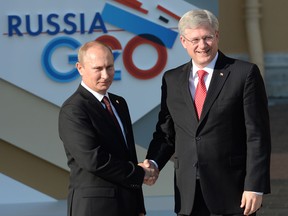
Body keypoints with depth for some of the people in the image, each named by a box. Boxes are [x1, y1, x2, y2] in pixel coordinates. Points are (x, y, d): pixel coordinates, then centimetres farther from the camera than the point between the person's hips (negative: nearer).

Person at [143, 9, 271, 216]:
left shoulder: (245, 73, -3)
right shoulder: (172, 80, 11)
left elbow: (258, 135, -6)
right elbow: (166, 132, 15)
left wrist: (254, 186, -12)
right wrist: (153, 163, -5)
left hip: (233, 191, -4)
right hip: (188, 196, 4)